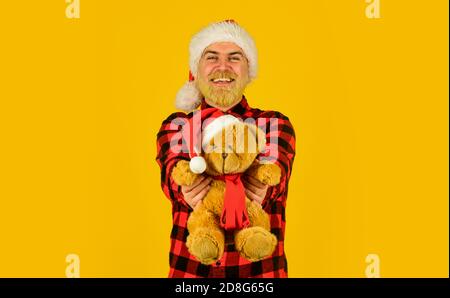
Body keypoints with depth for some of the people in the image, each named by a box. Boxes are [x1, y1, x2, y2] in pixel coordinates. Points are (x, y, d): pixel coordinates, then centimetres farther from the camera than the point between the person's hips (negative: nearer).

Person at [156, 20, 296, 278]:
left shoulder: (274, 124, 0)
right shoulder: (176, 125, 2)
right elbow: (173, 167, -17)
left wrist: (263, 188, -43)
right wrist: (185, 188, -40)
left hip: (261, 267, 0)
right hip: (190, 265, 1)